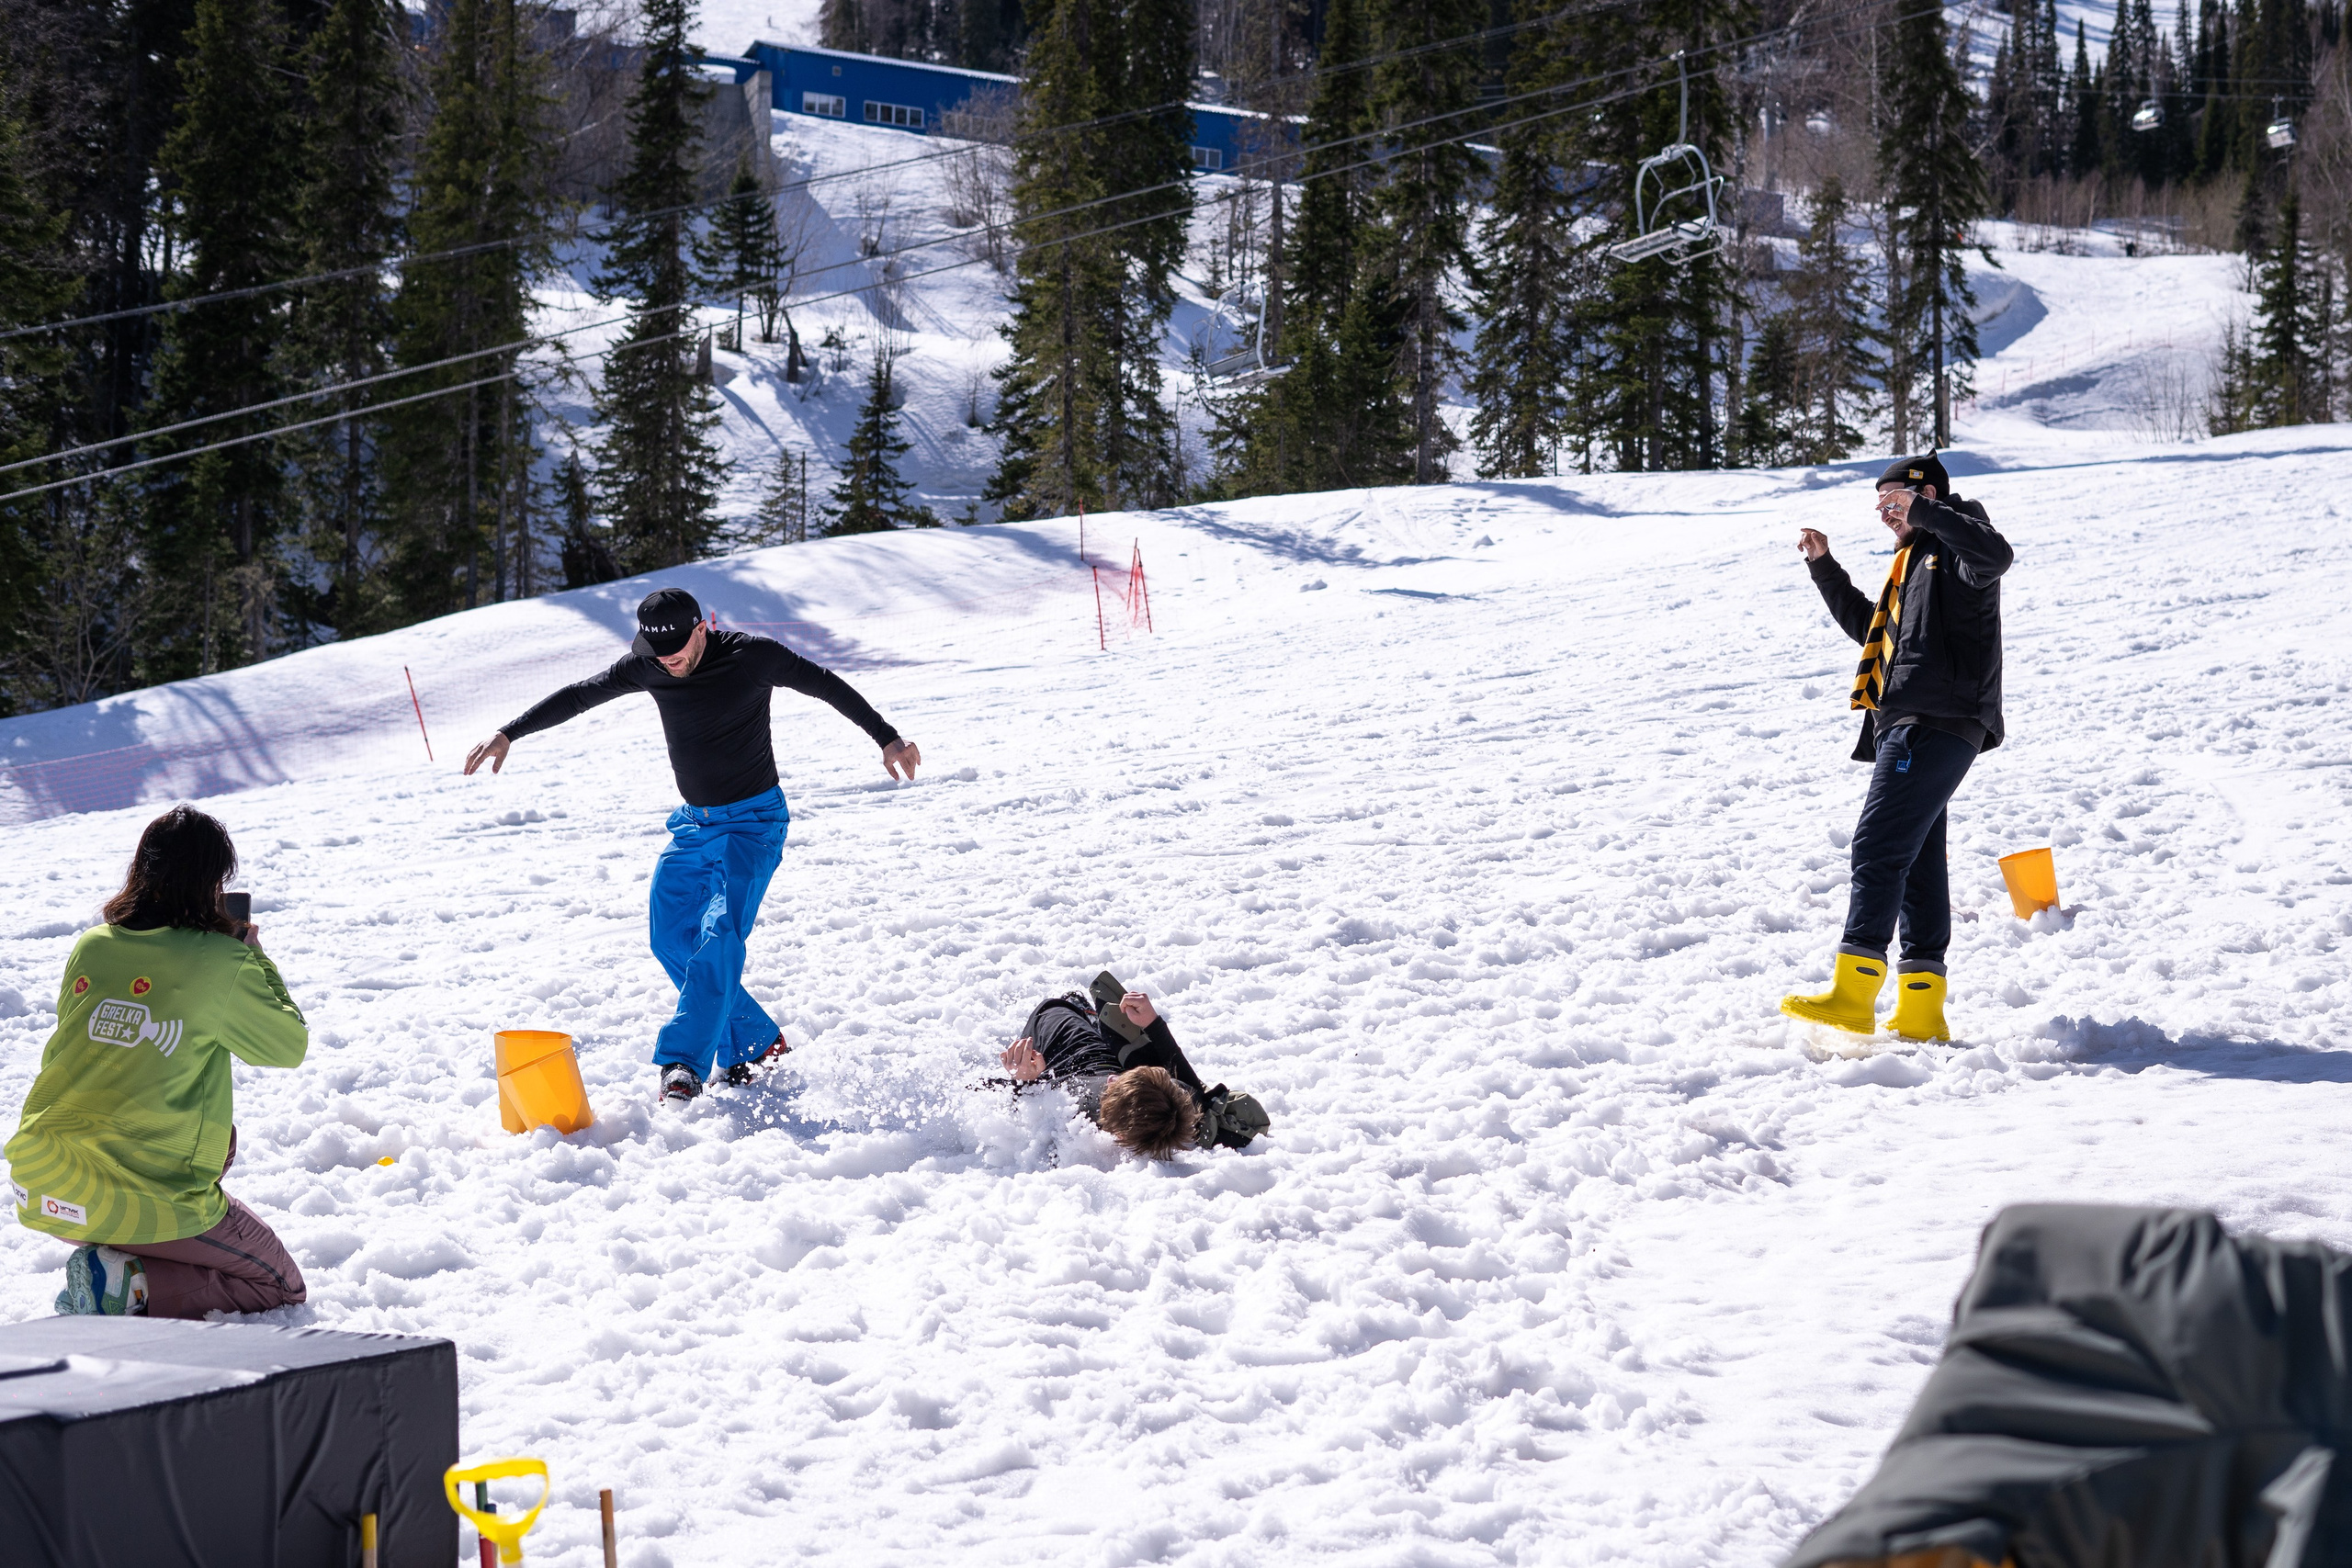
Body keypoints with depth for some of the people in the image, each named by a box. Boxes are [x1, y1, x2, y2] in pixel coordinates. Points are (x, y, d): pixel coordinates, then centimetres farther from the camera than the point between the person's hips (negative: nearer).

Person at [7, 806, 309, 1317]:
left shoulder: (91, 946, 5)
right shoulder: (221, 964, -11)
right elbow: (291, 1045, 4)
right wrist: (254, 958, 18)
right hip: (148, 1201, -7)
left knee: (217, 1137, 33)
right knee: (280, 1287, 13)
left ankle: (109, 1261, 15)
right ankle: (129, 1284, -9)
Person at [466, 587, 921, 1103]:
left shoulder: (753, 656, -16)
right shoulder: (647, 668, -3)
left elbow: (829, 686, -8)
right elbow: (577, 697, 5)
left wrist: (887, 739, -12)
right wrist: (507, 735, 1)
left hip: (754, 820, -6)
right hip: (694, 824, 6)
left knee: (720, 930, -23)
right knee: (672, 937, 2)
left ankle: (683, 1063, -29)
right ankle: (754, 1043, 14)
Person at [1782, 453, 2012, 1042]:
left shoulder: (1956, 542, -2)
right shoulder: (1916, 561, 28)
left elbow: (1995, 555, -27)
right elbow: (1869, 626, 38)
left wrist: (1922, 510, -28)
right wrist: (1825, 568, 29)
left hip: (1935, 724, -11)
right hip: (1907, 728, 11)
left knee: (1879, 846, -17)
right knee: (1917, 862, 8)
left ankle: (1853, 993, -24)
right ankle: (1921, 1010, 8)